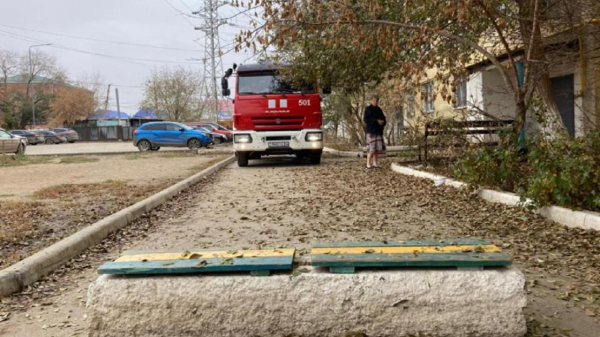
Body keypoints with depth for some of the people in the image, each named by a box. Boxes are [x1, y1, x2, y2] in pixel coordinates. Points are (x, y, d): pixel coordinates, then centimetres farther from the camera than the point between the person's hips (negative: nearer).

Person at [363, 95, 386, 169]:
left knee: (378, 148, 3)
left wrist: (383, 122, -3)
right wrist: (376, 121, -17)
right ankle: (368, 164, -4)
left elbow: (383, 118, 21)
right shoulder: (368, 109, -2)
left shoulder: (379, 110, 18)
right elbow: (366, 120, -12)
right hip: (371, 131, -6)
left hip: (378, 131, 6)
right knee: (371, 148, -11)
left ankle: (374, 163, 14)